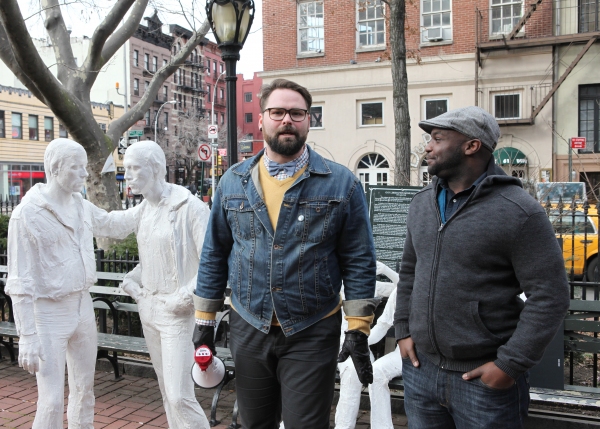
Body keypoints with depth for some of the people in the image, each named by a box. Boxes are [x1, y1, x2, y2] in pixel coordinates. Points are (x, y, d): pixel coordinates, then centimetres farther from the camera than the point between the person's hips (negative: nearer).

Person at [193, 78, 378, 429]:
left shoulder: (342, 183, -5)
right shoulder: (234, 182, 3)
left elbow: (359, 262, -4)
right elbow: (215, 255, 8)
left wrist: (359, 330, -8)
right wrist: (204, 321, 8)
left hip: (312, 334, -3)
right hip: (248, 330, 3)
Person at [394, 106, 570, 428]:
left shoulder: (518, 212, -14)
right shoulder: (422, 203, 7)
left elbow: (550, 296, -14)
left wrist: (510, 365, -15)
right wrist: (403, 330, 7)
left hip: (485, 379, -5)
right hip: (420, 367, 6)